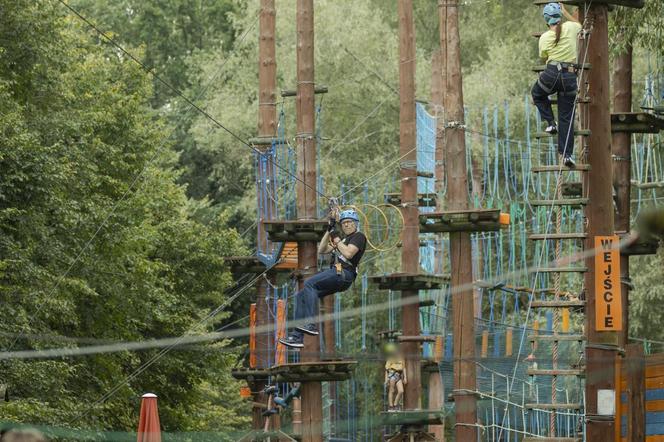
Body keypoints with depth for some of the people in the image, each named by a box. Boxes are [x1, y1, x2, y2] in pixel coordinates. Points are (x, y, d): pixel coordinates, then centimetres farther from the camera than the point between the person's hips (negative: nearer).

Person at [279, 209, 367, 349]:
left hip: (344, 273, -9)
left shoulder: (359, 236, 4)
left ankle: (312, 324, -35)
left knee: (309, 283, -27)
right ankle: (297, 336, -9)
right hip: (336, 273, 9)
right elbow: (321, 250, 26)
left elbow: (348, 253, -14)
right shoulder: (344, 240, 31)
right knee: (301, 295, -1)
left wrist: (336, 240, -3)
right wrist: (329, 231, 18)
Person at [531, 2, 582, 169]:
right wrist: (565, 12, 34)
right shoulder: (570, 28, 0)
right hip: (570, 76, 1)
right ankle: (567, 154, 2)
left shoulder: (544, 38, 0)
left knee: (537, 94, 33)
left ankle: (551, 123, 16)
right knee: (566, 117, 7)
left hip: (551, 74, -1)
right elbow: (579, 25, 25)